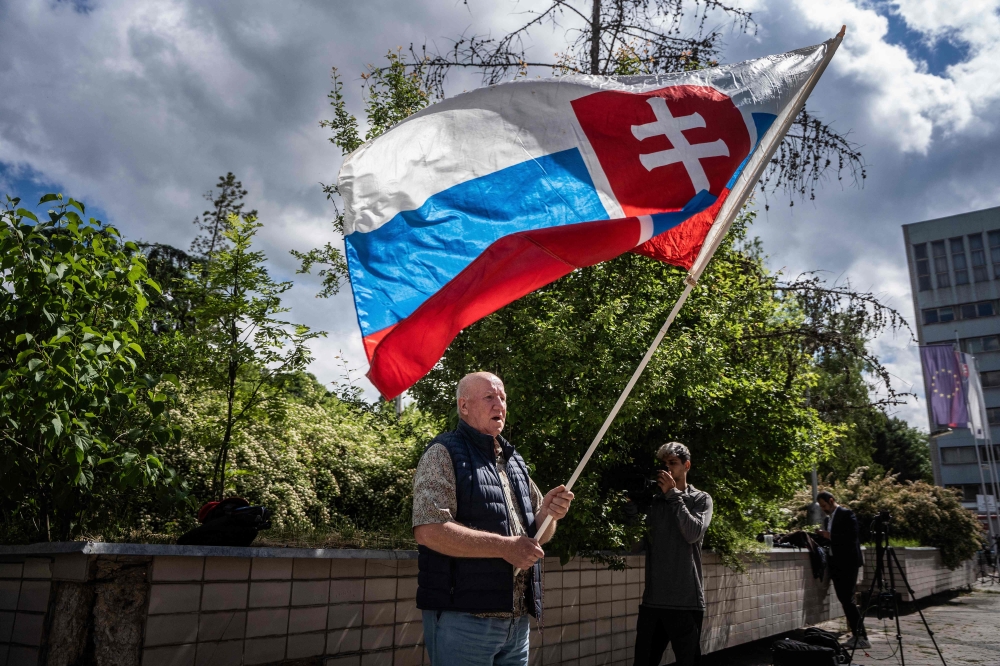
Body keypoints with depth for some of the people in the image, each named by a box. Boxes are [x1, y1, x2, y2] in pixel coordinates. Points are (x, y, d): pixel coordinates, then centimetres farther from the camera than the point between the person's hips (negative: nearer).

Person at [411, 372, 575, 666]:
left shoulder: (514, 461, 15)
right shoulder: (444, 454, -8)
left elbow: (536, 534, 18)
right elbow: (428, 531, -20)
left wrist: (548, 512, -4)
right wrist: (504, 547, -21)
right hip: (462, 618, -7)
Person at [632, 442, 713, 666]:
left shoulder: (700, 499, 4)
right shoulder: (653, 500, 11)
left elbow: (693, 533, -12)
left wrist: (673, 495, -9)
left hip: (686, 600, -3)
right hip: (652, 600, 3)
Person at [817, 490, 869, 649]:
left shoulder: (846, 514, -10)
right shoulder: (829, 517, 16)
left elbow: (853, 536, -19)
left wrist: (831, 536, -20)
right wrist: (824, 536, 3)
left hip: (848, 563, -9)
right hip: (836, 563, 9)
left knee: (848, 599, -11)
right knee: (844, 599, 8)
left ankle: (862, 636, -6)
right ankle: (856, 633, 13)